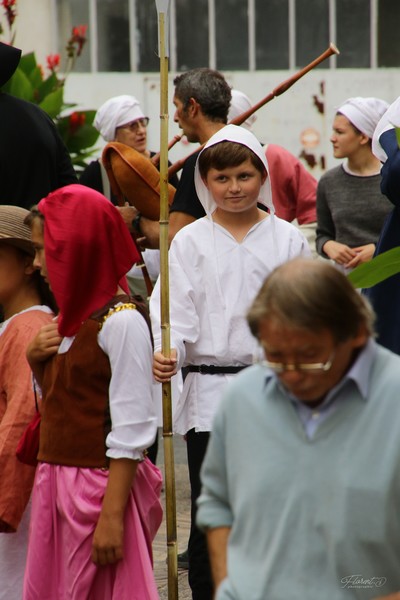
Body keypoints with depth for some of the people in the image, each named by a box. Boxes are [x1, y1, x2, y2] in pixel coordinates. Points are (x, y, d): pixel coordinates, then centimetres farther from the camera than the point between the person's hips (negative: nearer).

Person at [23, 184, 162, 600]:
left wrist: (112, 515, -20)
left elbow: (131, 429, -18)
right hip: (55, 482, 8)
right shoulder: (73, 316, 10)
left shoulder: (121, 321, -15)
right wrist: (36, 360, 0)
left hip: (99, 484, -8)